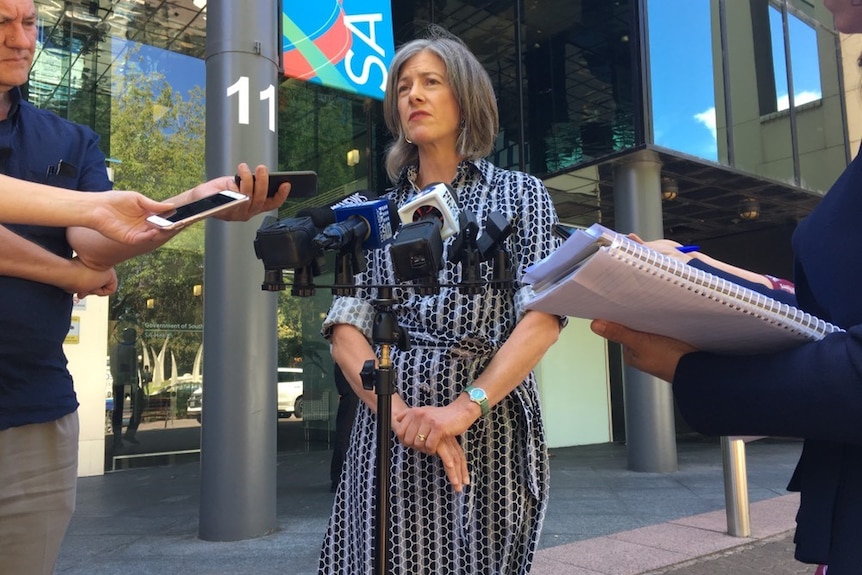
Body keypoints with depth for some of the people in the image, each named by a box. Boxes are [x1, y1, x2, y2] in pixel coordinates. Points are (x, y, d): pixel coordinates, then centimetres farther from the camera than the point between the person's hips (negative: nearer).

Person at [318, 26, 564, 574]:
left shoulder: (521, 194, 6)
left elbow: (542, 317, -7)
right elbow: (346, 330, 1)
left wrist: (465, 407, -20)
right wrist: (401, 414, -16)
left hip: (491, 427, -1)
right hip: (390, 430, 2)